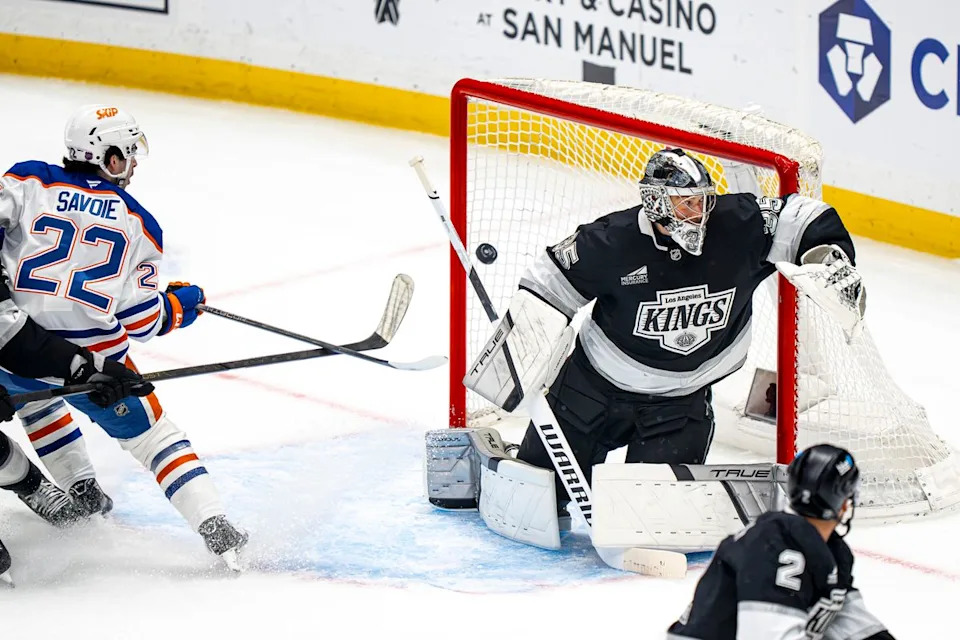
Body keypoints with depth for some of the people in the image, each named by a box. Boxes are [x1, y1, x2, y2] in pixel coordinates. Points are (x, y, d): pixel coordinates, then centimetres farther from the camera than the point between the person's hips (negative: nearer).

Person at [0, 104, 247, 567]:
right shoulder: (138, 223, 9)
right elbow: (140, 322, 4)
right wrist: (180, 305, 23)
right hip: (91, 359, -1)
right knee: (152, 436, 12)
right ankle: (213, 525, -1)